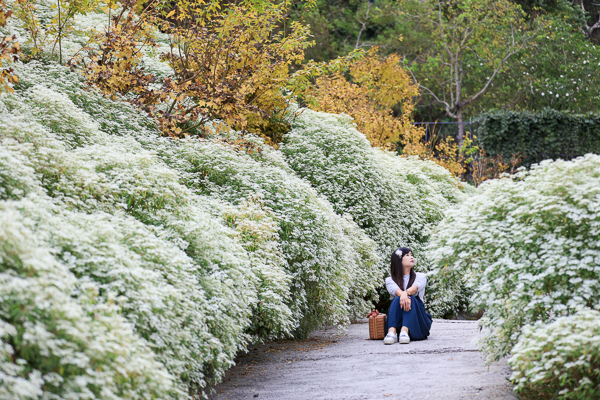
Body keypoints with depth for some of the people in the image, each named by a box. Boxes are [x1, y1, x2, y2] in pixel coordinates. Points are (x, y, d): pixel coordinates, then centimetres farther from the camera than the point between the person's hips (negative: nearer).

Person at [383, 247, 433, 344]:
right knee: (397, 299, -28)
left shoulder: (421, 277, 14)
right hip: (397, 322, 0)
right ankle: (392, 332, -51)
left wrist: (406, 293, -36)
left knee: (411, 299, -28)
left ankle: (405, 332, -53)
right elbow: (395, 289, -13)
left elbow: (416, 287, -11)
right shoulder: (390, 280, 13)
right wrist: (402, 295, -38)